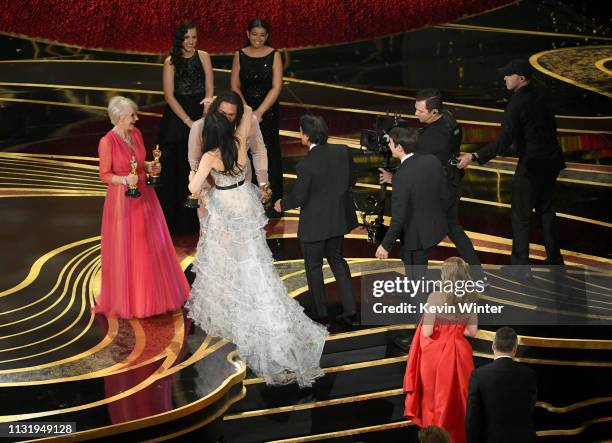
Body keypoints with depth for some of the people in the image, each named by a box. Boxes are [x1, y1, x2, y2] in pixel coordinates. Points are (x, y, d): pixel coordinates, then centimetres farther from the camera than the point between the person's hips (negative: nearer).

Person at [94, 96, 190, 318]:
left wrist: (150, 166, -5)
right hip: (122, 198, -7)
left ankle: (152, 293, 31)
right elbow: (104, 175, -11)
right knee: (125, 250, 3)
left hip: (143, 195, 7)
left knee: (151, 245, 15)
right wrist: (124, 180, -27)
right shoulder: (107, 142, -18)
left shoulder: (136, 134, 1)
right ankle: (127, 300, 19)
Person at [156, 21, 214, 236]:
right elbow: (169, 96, -8)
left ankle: (195, 219, 14)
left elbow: (209, 90, 0)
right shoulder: (171, 62, -4)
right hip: (177, 117, -2)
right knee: (175, 169, 0)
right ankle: (174, 220, 9)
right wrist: (188, 121, -13)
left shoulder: (203, 57, 2)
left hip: (200, 116, 2)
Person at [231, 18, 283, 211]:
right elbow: (235, 87, 3)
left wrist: (259, 112, -15)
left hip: (269, 111, -1)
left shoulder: (274, 55, -2)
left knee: (269, 153, 0)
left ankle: (271, 201, 7)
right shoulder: (240, 55, 3)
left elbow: (276, 87, -8)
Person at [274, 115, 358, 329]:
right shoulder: (342, 151, -11)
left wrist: (282, 204, 3)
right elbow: (352, 179, 3)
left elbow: (298, 198, -17)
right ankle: (350, 312, 22)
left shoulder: (306, 164, -27)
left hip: (314, 223, -6)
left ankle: (320, 315, 26)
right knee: (337, 261, 23)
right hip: (338, 218, 6)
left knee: (314, 267, 14)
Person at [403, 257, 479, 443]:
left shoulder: (436, 297, -20)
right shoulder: (470, 298, -6)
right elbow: (472, 331, 1)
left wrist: (439, 328, 2)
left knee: (435, 397, 15)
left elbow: (427, 332, -19)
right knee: (456, 395, 19)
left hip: (435, 353, -3)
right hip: (458, 352, 3)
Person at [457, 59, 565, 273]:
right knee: (546, 209, 22)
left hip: (531, 166, -8)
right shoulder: (539, 96, 4)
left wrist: (474, 157, -25)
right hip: (551, 161, 8)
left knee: (521, 216, 4)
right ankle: (554, 258, 29)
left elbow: (503, 142, -26)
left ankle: (520, 266, 10)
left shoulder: (516, 104, -21)